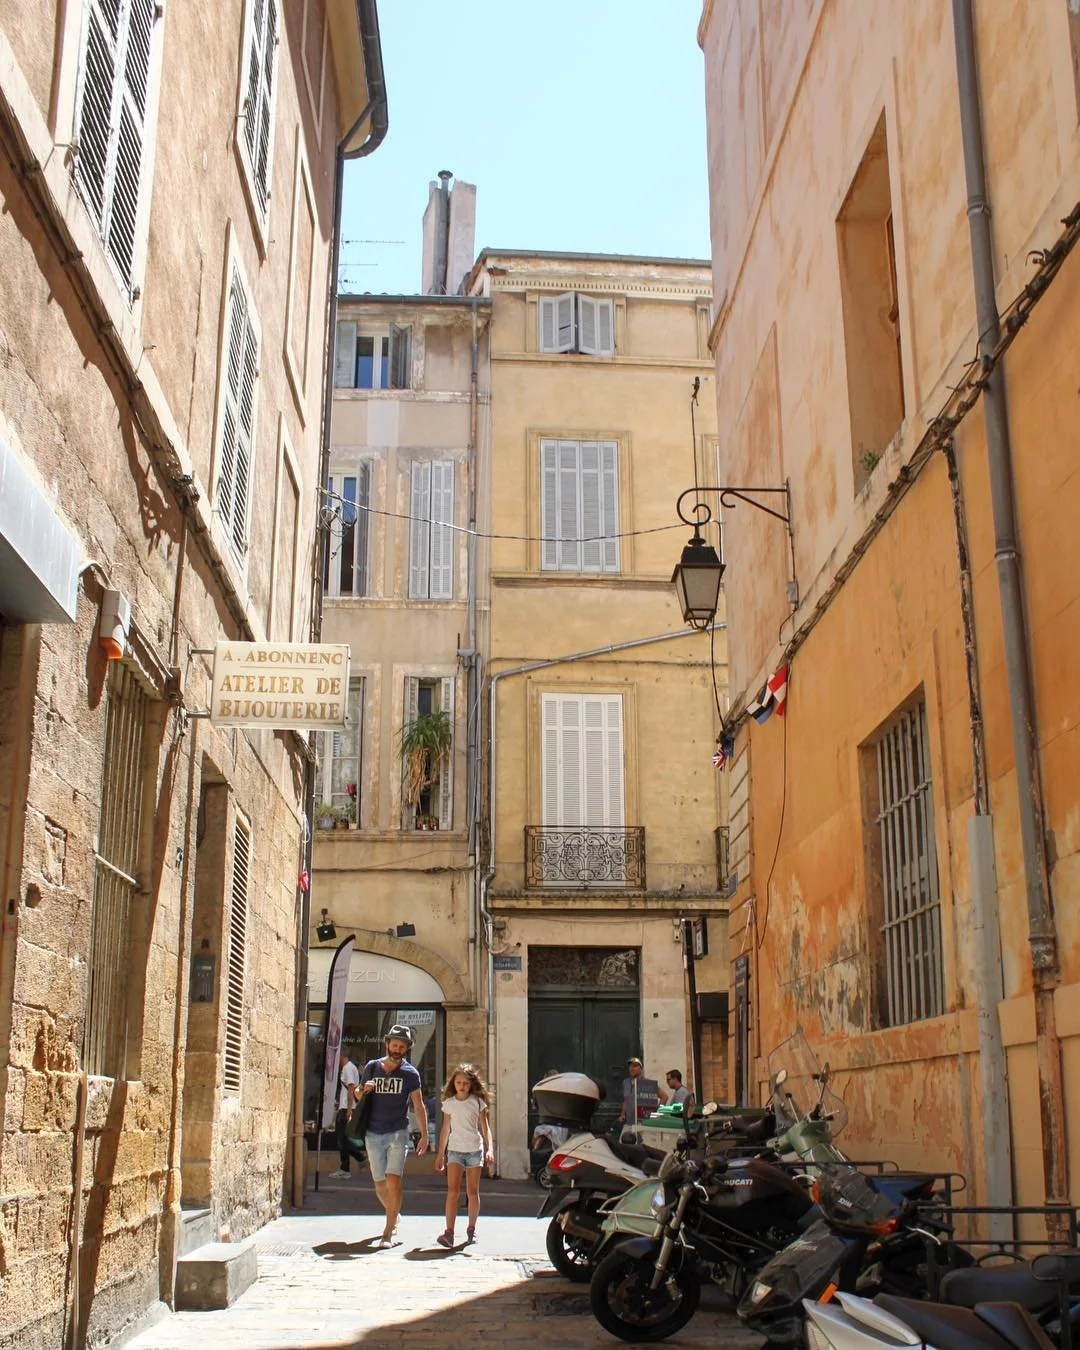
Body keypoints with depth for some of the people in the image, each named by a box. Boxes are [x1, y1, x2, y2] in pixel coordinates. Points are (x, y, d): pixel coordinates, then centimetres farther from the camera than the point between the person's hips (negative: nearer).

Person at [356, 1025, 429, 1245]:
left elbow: (419, 1106, 4)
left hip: (398, 1133, -3)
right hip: (373, 1134, 3)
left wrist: (424, 1135, -1)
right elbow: (357, 1095, 17)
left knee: (393, 1181, -16)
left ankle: (388, 1232, -9)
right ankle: (393, 1215, 38)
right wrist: (363, 1090, -7)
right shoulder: (372, 1067, 5)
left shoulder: (410, 1073, 0)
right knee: (380, 1185, 10)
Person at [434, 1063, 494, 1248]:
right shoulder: (449, 1103, 5)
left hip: (475, 1150, -1)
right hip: (455, 1150, 1)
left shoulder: (477, 1102, -1)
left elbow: (485, 1127, -2)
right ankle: (449, 1232, -16)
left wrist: (490, 1149, -15)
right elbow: (445, 1129, 11)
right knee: (453, 1191, -12)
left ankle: (471, 1229, 20)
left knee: (473, 1192, 5)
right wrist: (440, 1154, 12)